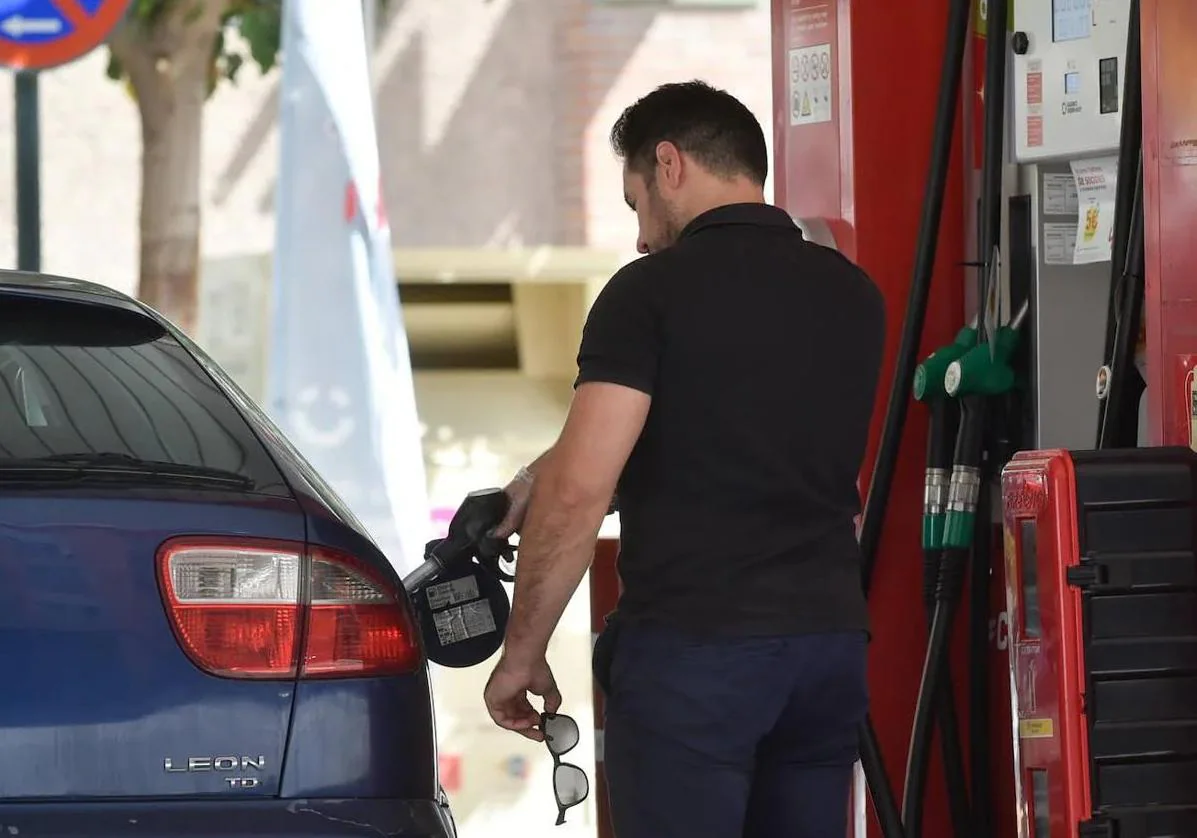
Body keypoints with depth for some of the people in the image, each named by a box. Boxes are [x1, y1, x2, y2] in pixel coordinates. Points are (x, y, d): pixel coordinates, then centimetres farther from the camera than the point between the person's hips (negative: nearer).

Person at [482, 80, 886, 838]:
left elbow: (579, 493, -14)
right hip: (830, 641, 6)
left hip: (693, 650, -6)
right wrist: (555, 474, 29)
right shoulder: (853, 298, 12)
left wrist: (522, 654, -4)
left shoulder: (653, 292, -8)